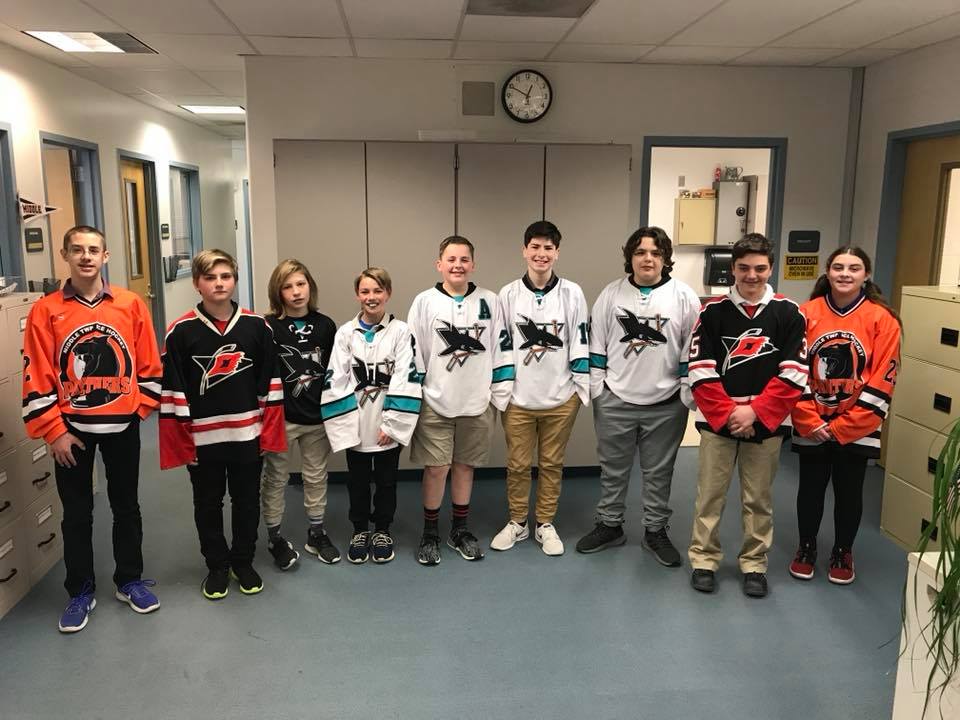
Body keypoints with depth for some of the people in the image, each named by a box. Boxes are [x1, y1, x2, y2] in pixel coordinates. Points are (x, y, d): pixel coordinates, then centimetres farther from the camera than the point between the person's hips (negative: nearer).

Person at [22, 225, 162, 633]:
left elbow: (149, 366, 2)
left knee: (126, 507, 13)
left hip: (122, 426, 1)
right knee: (76, 514, 10)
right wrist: (54, 431, -8)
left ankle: (130, 581, 30)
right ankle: (80, 592, 26)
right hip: (70, 429, -1)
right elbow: (37, 378, -6)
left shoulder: (131, 305, -3)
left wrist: (139, 409, -1)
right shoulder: (45, 311, -6)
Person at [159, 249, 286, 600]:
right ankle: (217, 566, 33)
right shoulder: (180, 332, -8)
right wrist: (181, 441, -6)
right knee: (208, 505, 15)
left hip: (247, 435, 1)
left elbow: (269, 383, 1)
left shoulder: (257, 326, -3)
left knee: (247, 501, 14)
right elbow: (173, 392, -5)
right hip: (202, 438, -1)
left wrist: (269, 434, -1)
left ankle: (244, 562, 34)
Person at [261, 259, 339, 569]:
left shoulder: (325, 325, 2)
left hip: (318, 417, 3)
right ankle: (274, 537, 26)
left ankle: (316, 534, 31)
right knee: (275, 478, 9)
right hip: (280, 417, -3)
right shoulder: (269, 327, -9)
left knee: (317, 477, 15)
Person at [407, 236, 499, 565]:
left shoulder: (489, 301, 1)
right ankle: (430, 533, 20)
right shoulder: (424, 301, -3)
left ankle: (460, 530, 27)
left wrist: (497, 396, 7)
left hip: (476, 402, 2)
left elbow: (499, 351, 6)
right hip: (435, 402, -2)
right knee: (436, 468, 2)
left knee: (465, 466, 12)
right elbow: (413, 354, -1)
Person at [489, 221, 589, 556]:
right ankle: (517, 523, 28)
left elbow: (581, 344, 2)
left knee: (552, 464, 12)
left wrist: (583, 388, 0)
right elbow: (502, 346, 0)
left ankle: (545, 525, 27)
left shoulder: (572, 293, -1)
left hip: (561, 398, 0)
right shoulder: (508, 295, -2)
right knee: (517, 464, 10)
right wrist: (501, 392, -2)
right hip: (518, 399, 0)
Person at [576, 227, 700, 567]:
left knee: (659, 473, 12)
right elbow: (596, 345, 4)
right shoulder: (611, 294, 0)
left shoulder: (684, 296, -3)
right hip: (615, 402, 1)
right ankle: (609, 526, 30)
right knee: (613, 469, 13)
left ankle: (655, 531, 28)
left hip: (666, 405, -1)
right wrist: (595, 389, 2)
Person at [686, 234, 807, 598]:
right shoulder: (712, 311, -1)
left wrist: (755, 412, -13)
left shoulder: (789, 313, -1)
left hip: (767, 423, 0)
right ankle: (703, 559, 20)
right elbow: (700, 371, -6)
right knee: (710, 494, 7)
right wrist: (727, 413, -13)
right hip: (717, 420, 0)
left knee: (758, 499, 10)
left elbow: (793, 374, -6)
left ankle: (754, 564, 25)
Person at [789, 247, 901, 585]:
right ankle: (806, 548, 31)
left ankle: (843, 553, 30)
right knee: (810, 488, 11)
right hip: (811, 426, 1)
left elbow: (881, 381, -8)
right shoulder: (807, 313, -3)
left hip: (856, 427, -1)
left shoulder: (882, 319, -6)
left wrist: (841, 426, -11)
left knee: (849, 491, 10)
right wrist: (809, 421, -9)